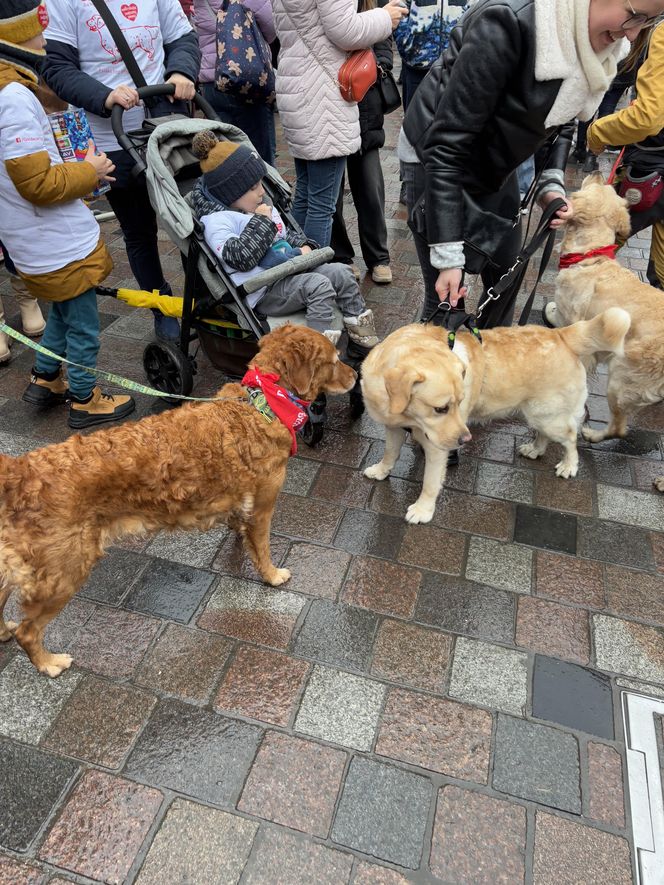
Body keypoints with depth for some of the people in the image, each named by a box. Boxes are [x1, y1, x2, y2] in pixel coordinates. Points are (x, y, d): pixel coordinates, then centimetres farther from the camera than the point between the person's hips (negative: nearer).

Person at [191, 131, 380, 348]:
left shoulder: (261, 207, 18)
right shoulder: (217, 221, -11)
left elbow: (285, 233, 30)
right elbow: (240, 258, -25)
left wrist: (303, 245, 9)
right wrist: (260, 222, -16)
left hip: (289, 269, 9)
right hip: (263, 291, -9)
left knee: (340, 272, 0)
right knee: (318, 284, -27)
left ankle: (359, 327, 9)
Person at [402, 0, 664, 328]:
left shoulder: (599, 44, -6)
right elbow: (447, 144, -29)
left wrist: (551, 185, -8)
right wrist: (447, 254, -30)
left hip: (498, 171, 8)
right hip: (443, 166, -7)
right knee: (445, 298, -5)